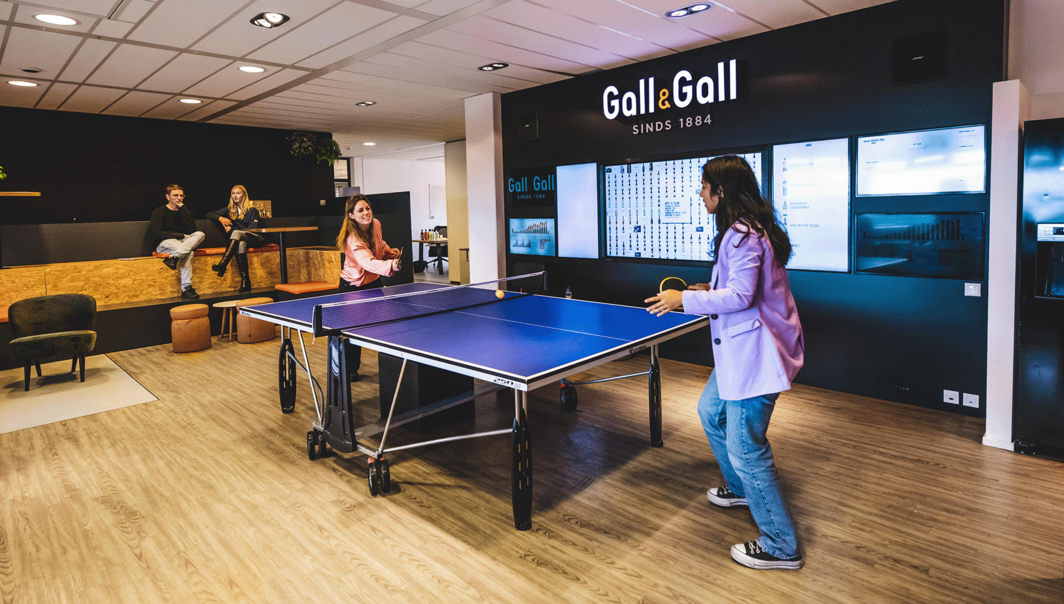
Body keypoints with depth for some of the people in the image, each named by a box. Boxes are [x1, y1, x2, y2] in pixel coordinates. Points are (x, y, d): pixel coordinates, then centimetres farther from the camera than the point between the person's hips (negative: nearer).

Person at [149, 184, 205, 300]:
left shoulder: (185, 211, 17)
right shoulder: (159, 212, 5)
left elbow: (191, 230, -3)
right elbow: (157, 234, -9)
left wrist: (182, 208, -2)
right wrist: (181, 236, -12)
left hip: (181, 242, 4)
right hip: (164, 244, -4)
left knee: (200, 234, -31)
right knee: (188, 253, -37)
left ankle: (174, 257, -45)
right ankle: (186, 288, -45)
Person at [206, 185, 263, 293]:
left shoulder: (252, 210, 7)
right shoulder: (230, 210, 19)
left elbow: (253, 228, -5)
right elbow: (208, 214, 22)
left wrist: (232, 230, -11)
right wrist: (220, 218, -1)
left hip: (253, 238, -2)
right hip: (239, 239, 2)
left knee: (236, 233, -35)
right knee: (240, 244, -37)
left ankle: (222, 264, -48)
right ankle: (245, 280, -50)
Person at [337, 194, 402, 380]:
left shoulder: (376, 224, -10)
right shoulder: (354, 240, -33)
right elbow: (369, 263, -49)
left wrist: (390, 251, -7)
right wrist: (390, 266, -67)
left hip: (373, 282, 7)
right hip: (353, 286, -6)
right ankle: (350, 369, 23)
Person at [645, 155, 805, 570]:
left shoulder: (742, 235, -20)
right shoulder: (747, 229, 13)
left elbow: (740, 296, -26)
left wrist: (686, 299, -19)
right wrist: (711, 290, 14)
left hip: (755, 353, -12)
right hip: (740, 349, 12)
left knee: (745, 448, -5)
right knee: (711, 411, 26)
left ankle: (781, 548, 9)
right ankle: (740, 489, 46)